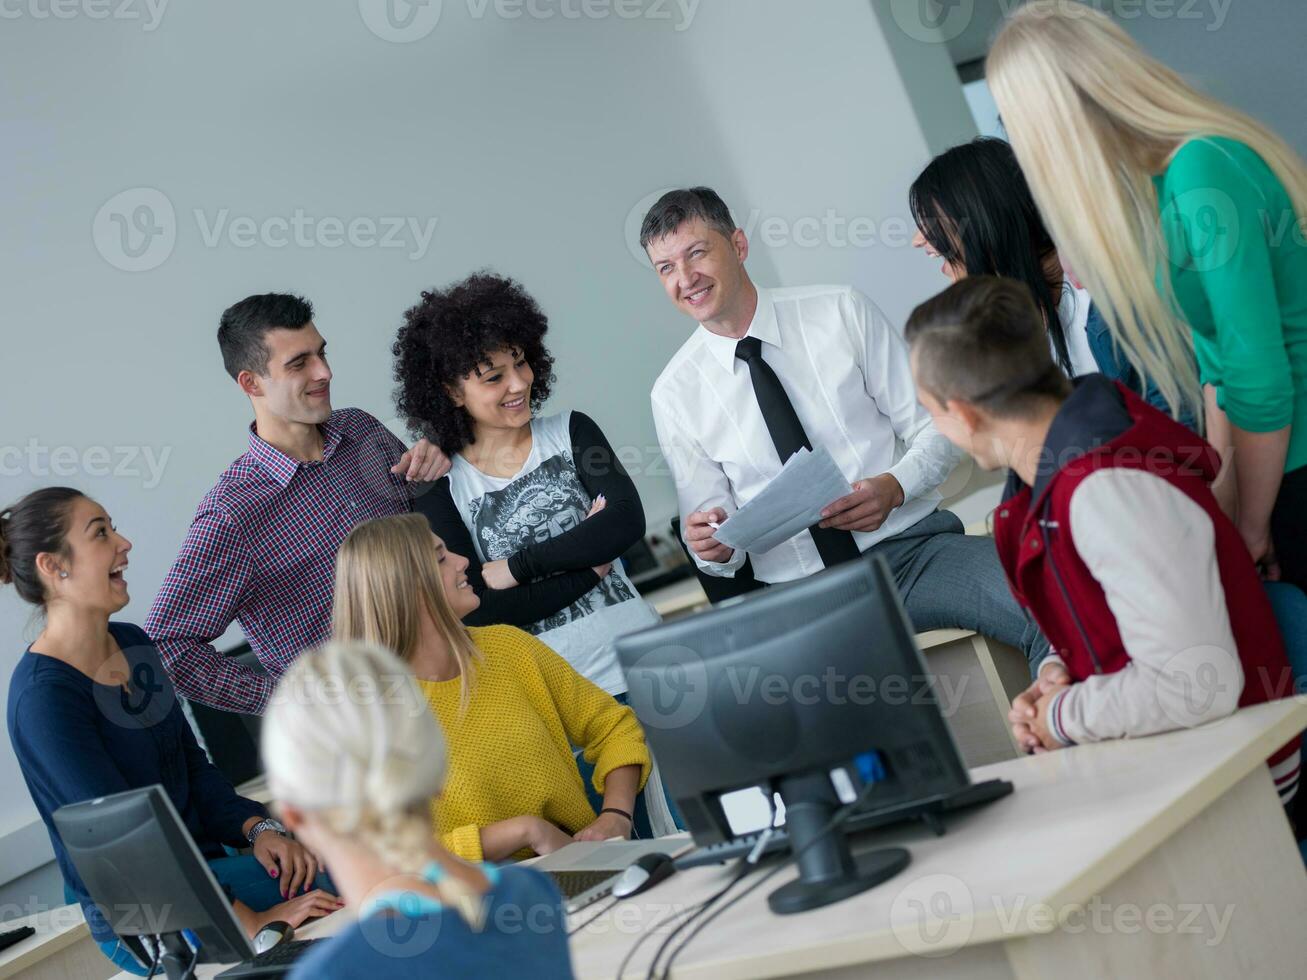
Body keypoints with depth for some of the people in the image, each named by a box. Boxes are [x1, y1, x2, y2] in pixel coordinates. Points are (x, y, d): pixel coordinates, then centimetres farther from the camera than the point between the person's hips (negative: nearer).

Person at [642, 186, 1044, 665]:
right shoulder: (675, 393, 6)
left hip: (911, 544, 0)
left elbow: (935, 428, 5)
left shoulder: (841, 312, 3)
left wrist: (893, 487, -16)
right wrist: (715, 547, -11)